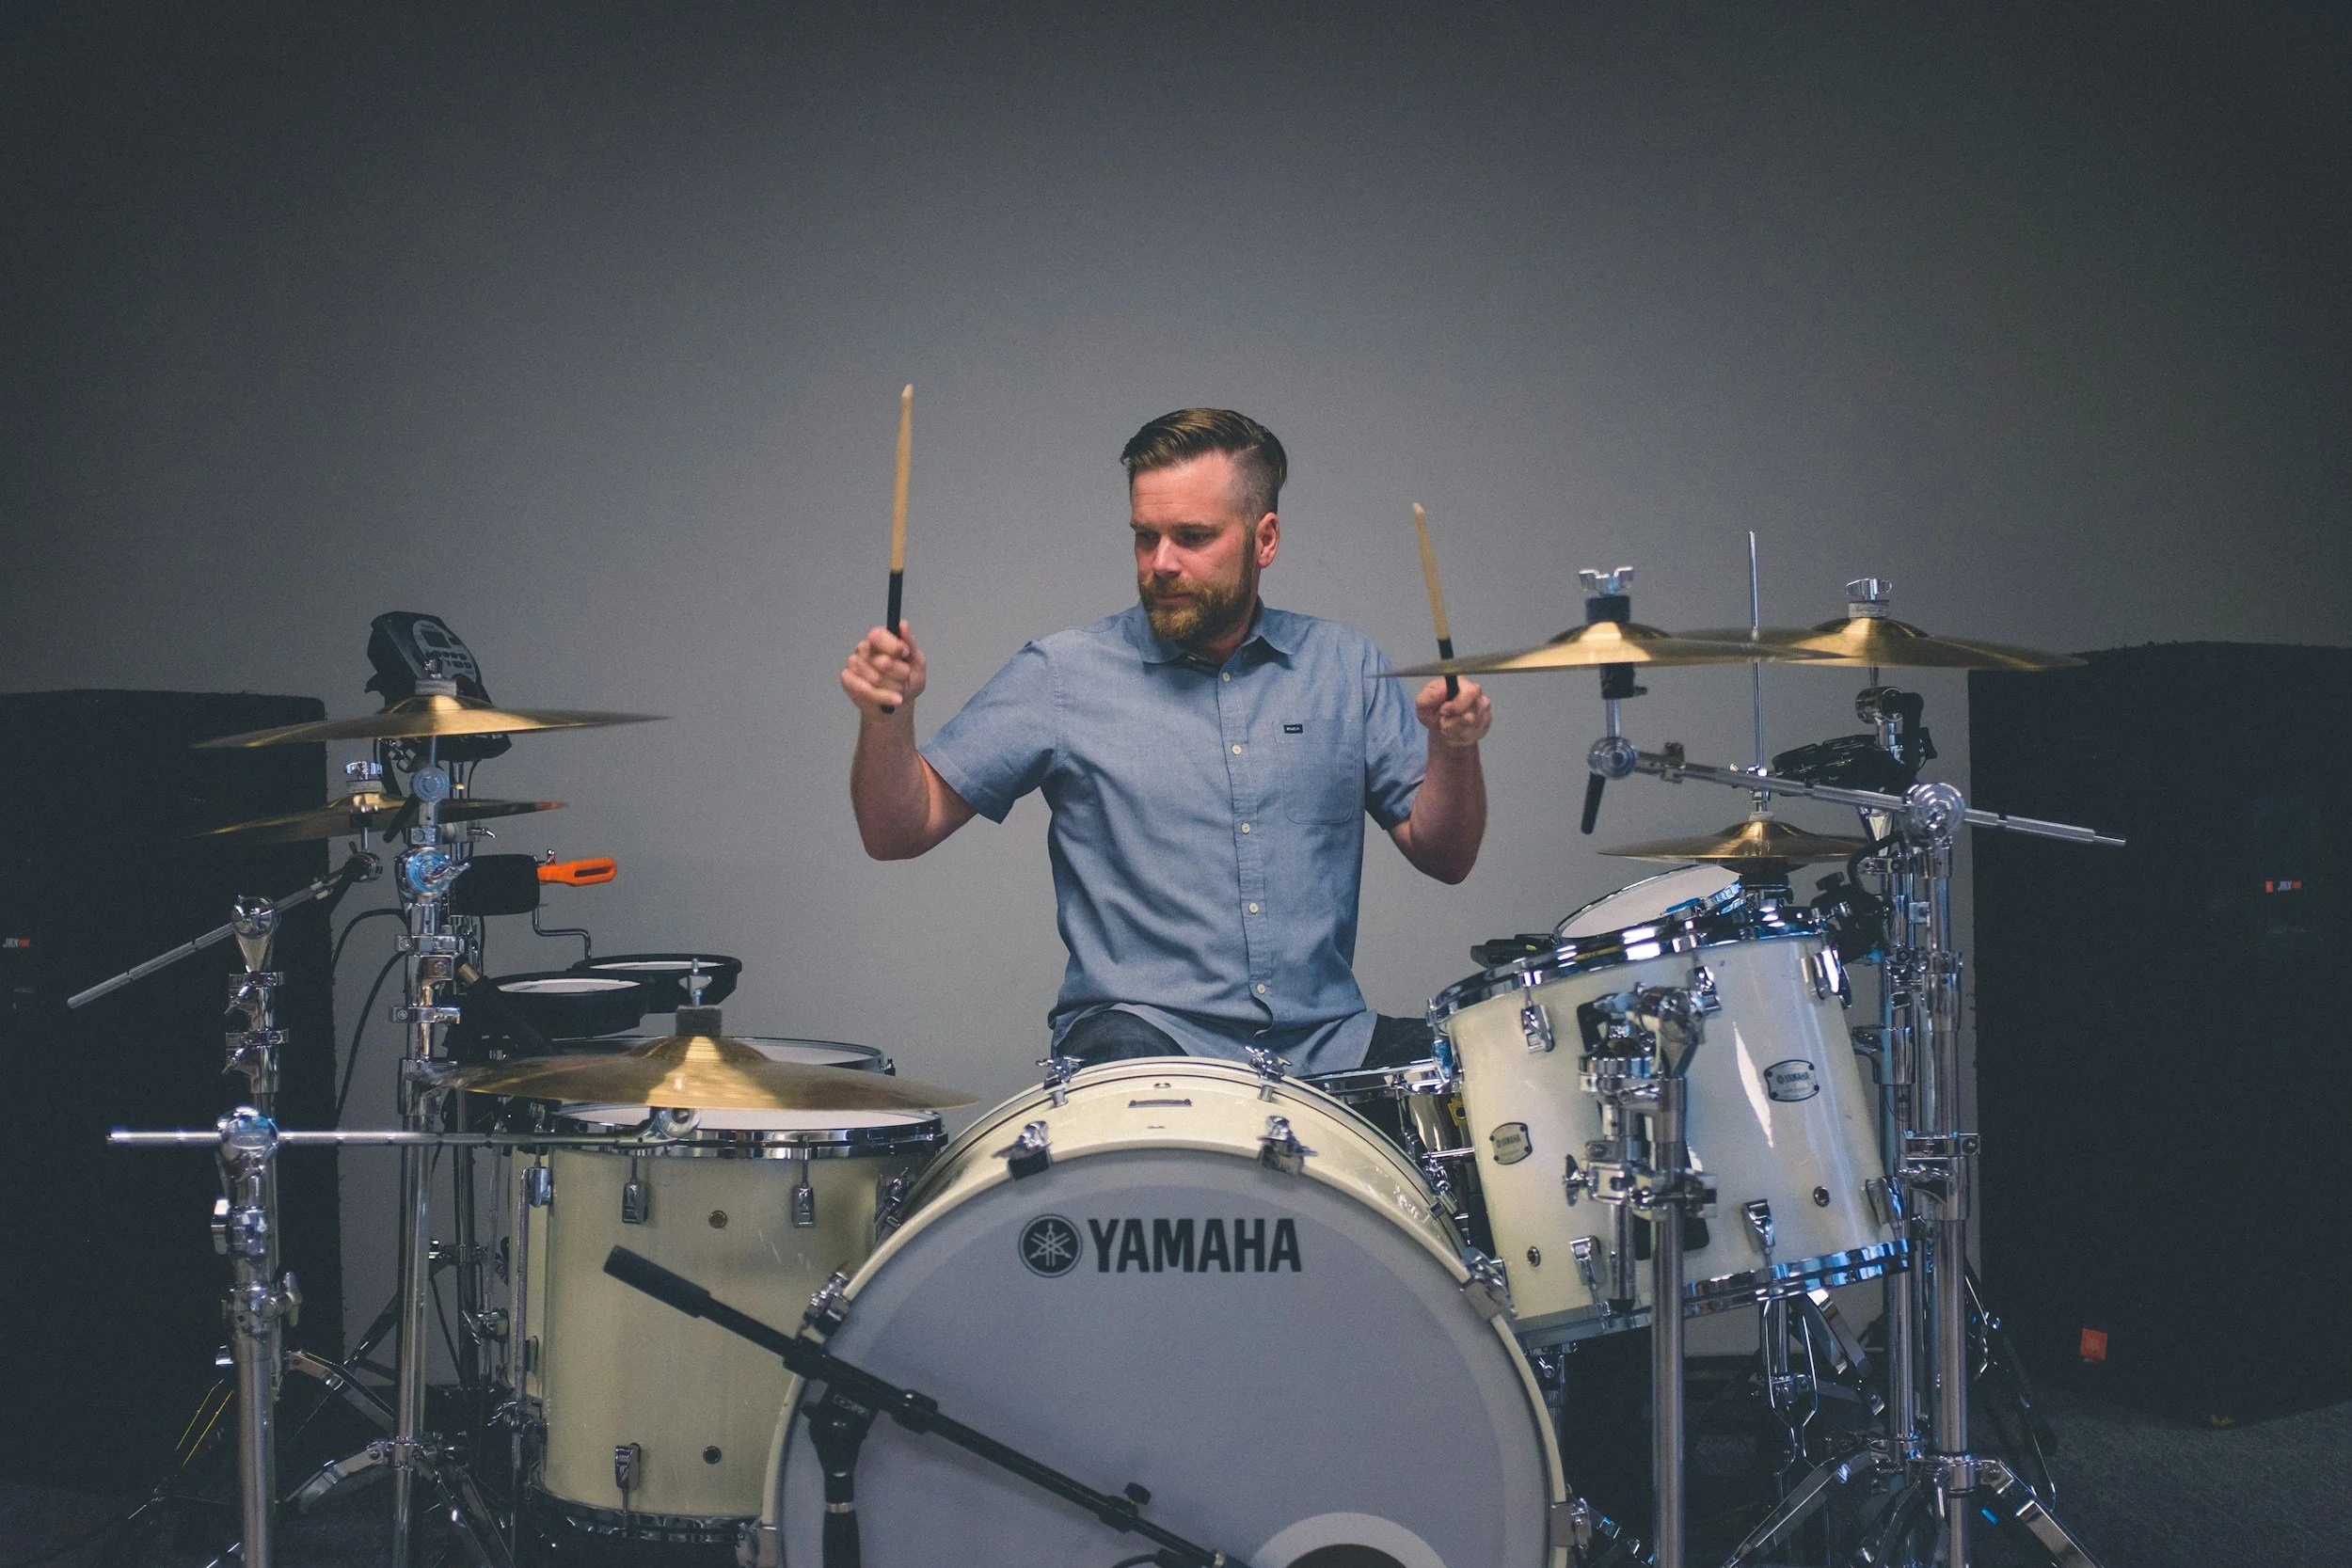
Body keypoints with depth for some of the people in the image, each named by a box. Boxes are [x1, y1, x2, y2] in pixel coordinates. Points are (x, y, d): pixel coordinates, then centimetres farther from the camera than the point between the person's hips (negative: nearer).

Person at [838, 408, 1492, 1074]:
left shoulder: (1347, 667, 11)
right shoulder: (1063, 674, 3)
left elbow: (1444, 857, 11)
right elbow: (901, 832, 2)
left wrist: (1453, 749, -8)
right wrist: (888, 715, -17)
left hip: (1328, 1041, 3)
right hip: (1141, 1028, -3)